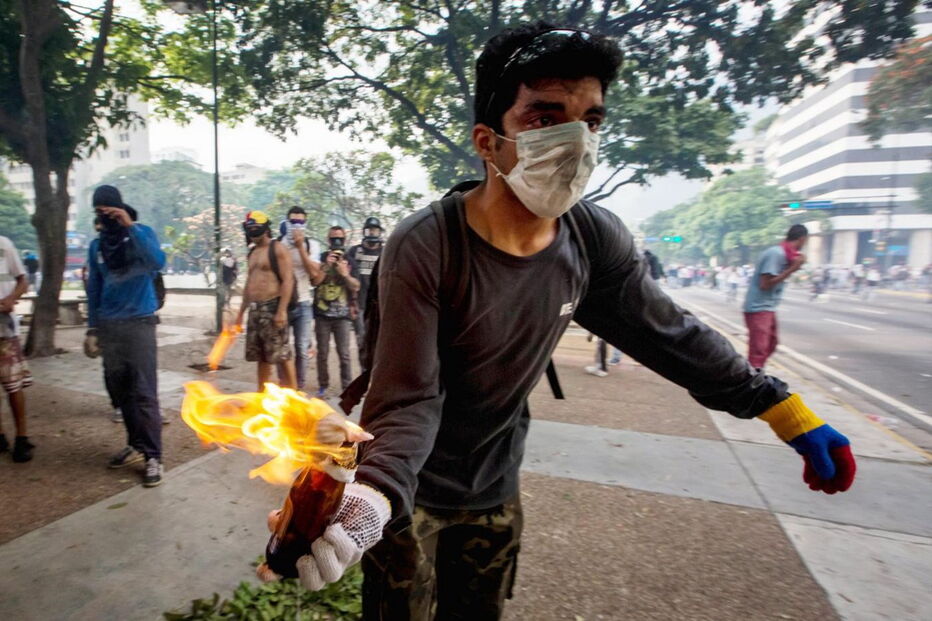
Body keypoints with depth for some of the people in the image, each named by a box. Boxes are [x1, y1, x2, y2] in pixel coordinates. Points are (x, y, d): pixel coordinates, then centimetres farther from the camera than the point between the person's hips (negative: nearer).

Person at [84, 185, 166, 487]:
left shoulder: (142, 233, -3)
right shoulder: (97, 245, 11)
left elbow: (157, 262, -24)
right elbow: (94, 290, 15)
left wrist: (130, 227, -24)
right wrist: (92, 329, 11)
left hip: (139, 323, -5)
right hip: (108, 326, 5)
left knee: (144, 393, -6)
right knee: (120, 391, 11)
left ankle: (153, 457, -1)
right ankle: (136, 444, 25)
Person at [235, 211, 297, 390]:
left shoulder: (277, 249, -6)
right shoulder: (252, 253, 19)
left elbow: (288, 280, -15)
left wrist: (282, 310, -22)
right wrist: (241, 312, 21)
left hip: (272, 307, -8)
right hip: (255, 309, 8)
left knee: (281, 354, -7)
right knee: (260, 356, 13)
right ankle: (262, 392, 23)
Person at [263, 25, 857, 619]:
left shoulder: (596, 238, -14)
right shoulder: (424, 248, -29)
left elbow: (668, 330, -1)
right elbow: (409, 402, -26)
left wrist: (783, 406, 3)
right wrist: (373, 497, -45)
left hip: (497, 490, 5)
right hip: (410, 492, -4)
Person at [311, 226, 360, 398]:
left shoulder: (350, 261, 6)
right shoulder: (321, 258, 6)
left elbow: (356, 287, 2)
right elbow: (314, 281, -4)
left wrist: (345, 274, -13)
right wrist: (326, 266, -13)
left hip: (342, 315, 0)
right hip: (322, 314, 1)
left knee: (344, 354, -2)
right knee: (322, 353, 5)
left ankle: (347, 387, 5)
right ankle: (323, 386, 17)